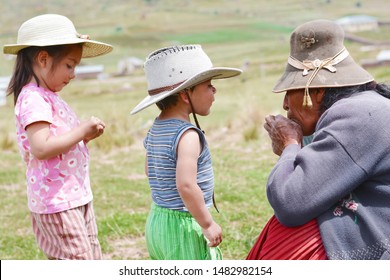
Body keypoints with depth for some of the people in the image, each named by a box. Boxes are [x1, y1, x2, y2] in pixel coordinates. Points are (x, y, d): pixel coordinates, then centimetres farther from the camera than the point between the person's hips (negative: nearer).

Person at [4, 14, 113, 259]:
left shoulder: (49, 97, 14)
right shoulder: (34, 99, -17)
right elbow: (40, 148, -29)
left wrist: (85, 136, 3)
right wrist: (81, 131, -20)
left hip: (78, 198, 10)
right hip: (57, 203, -10)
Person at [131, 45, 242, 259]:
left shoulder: (155, 129, 7)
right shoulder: (187, 135, -21)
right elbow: (186, 185, -31)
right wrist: (208, 223, -21)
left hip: (157, 220, 9)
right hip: (183, 226, -9)